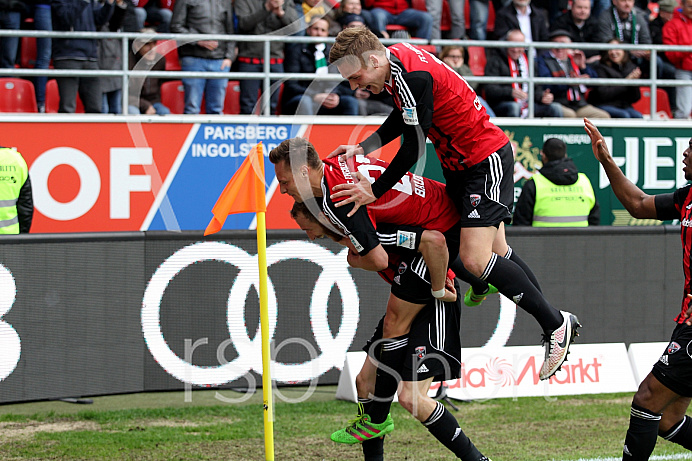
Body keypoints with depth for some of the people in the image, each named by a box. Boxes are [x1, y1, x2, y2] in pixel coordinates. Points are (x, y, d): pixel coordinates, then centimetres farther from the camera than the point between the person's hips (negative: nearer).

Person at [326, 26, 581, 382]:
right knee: (496, 252, 13)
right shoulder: (396, 59, 1)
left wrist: (374, 191, -19)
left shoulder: (414, 76, -29)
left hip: (486, 160, -10)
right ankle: (561, 322, 23)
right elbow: (403, 117, 18)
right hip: (459, 163, 10)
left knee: (476, 260, -16)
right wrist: (363, 148, 9)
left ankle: (556, 324, -3)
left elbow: (414, 148, -26)